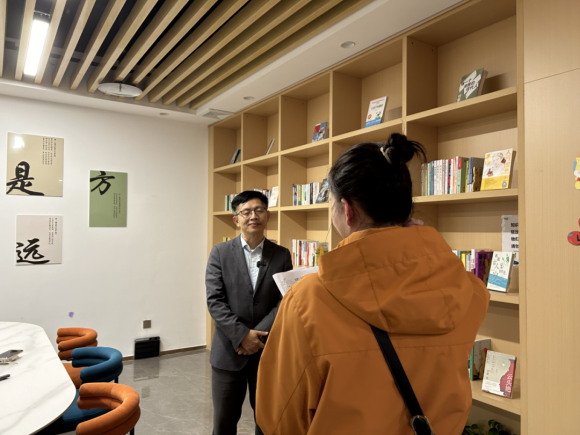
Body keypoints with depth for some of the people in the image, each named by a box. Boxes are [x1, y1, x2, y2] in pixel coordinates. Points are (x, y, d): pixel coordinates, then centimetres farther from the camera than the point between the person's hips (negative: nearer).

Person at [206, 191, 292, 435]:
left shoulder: (282, 255, 1)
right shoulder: (220, 253, -2)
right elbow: (214, 301, -8)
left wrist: (258, 335, -14)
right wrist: (242, 335, -17)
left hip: (268, 351, 1)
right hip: (228, 350, 0)